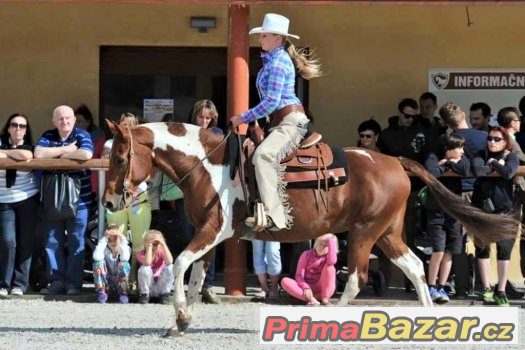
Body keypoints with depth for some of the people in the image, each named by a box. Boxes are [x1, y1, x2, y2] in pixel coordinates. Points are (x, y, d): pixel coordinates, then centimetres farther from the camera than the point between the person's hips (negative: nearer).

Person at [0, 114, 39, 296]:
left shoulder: (28, 146, 5)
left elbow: (26, 155, -18)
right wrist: (15, 155, -10)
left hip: (27, 200, 0)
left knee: (25, 243, -1)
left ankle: (19, 284, 6)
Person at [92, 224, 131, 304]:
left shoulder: (125, 248, -5)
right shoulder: (104, 249, -5)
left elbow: (125, 258, -31)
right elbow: (96, 257, -30)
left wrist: (122, 239, -25)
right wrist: (104, 239, -23)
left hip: (121, 284, -1)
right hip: (106, 284, 1)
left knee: (124, 264, -28)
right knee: (99, 262, -22)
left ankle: (123, 293, -17)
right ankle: (101, 293, -18)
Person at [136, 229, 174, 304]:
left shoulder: (161, 252, -2)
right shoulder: (141, 253, -8)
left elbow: (169, 261, -27)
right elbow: (147, 262, -33)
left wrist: (163, 244, -26)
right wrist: (149, 246, -28)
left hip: (161, 286, 2)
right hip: (147, 287, -2)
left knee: (170, 267, -22)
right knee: (144, 268, -29)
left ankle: (164, 295, -10)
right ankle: (144, 295, -12)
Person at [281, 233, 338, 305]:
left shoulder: (328, 257, 2)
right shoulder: (306, 255, 4)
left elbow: (332, 261, -27)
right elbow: (299, 275, -4)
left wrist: (331, 241, -22)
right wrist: (306, 288, -23)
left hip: (322, 289, -1)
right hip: (307, 288, 1)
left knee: (329, 267, -23)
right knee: (285, 281, -23)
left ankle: (325, 299, -24)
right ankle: (311, 299, -36)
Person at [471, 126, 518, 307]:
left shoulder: (511, 157, 4)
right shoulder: (482, 156, 9)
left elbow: (508, 173, -17)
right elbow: (476, 169, -12)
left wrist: (493, 163, -7)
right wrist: (494, 166, -13)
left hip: (504, 209, -2)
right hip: (482, 208, 2)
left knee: (504, 249, -3)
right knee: (482, 248, 5)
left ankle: (501, 291, 3)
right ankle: (486, 289, 15)